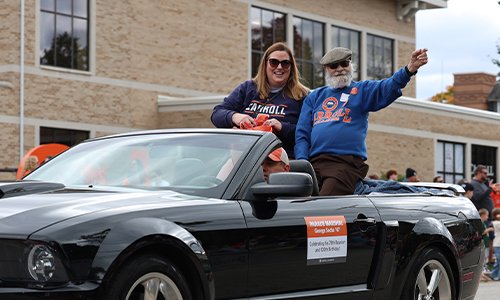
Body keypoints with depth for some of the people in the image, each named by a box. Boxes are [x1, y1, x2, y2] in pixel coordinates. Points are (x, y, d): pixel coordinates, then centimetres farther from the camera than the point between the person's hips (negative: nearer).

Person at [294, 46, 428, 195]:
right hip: (313, 163, 4)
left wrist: (409, 69, -28)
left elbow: (388, 87, -8)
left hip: (346, 164, -4)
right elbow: (302, 133, 18)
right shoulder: (314, 97, 24)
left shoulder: (362, 90, 13)